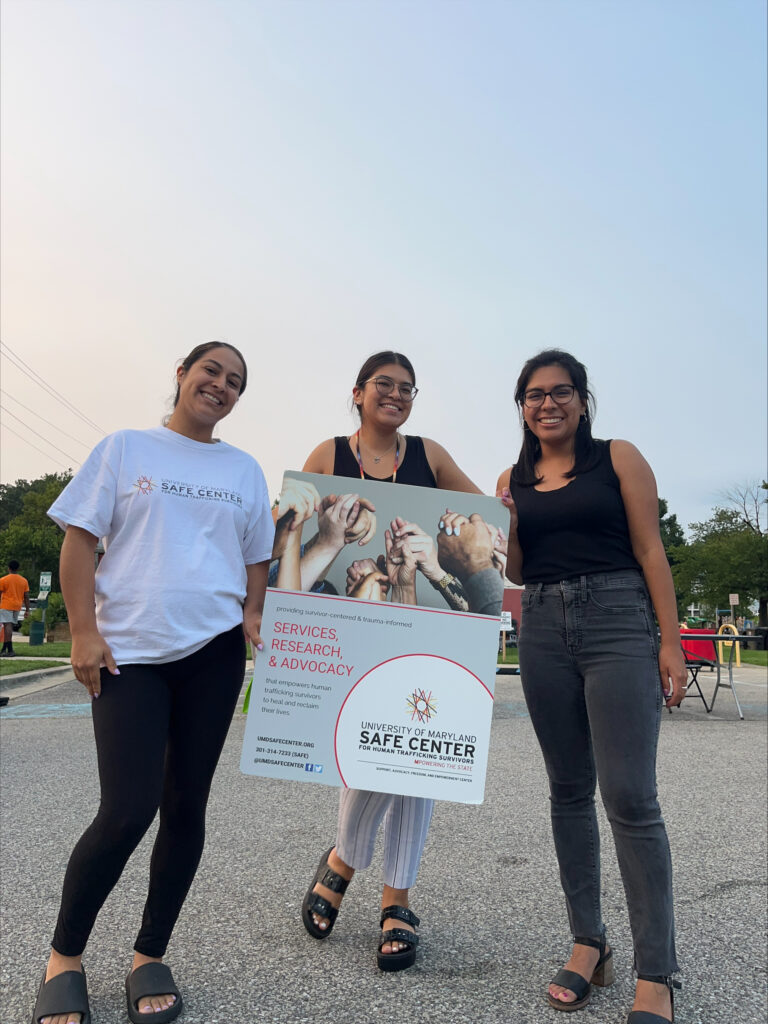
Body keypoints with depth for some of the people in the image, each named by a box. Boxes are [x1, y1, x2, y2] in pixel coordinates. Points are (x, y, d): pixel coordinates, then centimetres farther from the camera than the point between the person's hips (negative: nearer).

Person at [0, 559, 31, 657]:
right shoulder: (24, 581, 7)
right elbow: (26, 597, 6)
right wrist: (27, 610, 8)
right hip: (17, 606, 5)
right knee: (9, 627, 13)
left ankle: (10, 650, -16)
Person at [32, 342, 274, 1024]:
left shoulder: (244, 470, 13)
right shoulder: (125, 448, 6)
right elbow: (79, 542, 2)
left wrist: (254, 621, 3)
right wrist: (84, 632, -7)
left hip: (214, 651, 3)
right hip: (128, 652, -3)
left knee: (186, 806, 8)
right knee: (128, 810, -8)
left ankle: (150, 956, 27)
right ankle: (64, 956, 19)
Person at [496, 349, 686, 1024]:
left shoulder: (619, 458, 2)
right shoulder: (514, 479, 12)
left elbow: (650, 550, -2)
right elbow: (516, 572, 13)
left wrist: (670, 641, -8)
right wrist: (507, 524, -5)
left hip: (618, 620, -4)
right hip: (544, 629, 4)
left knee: (630, 797, -8)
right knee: (569, 791, 10)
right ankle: (588, 943, 24)